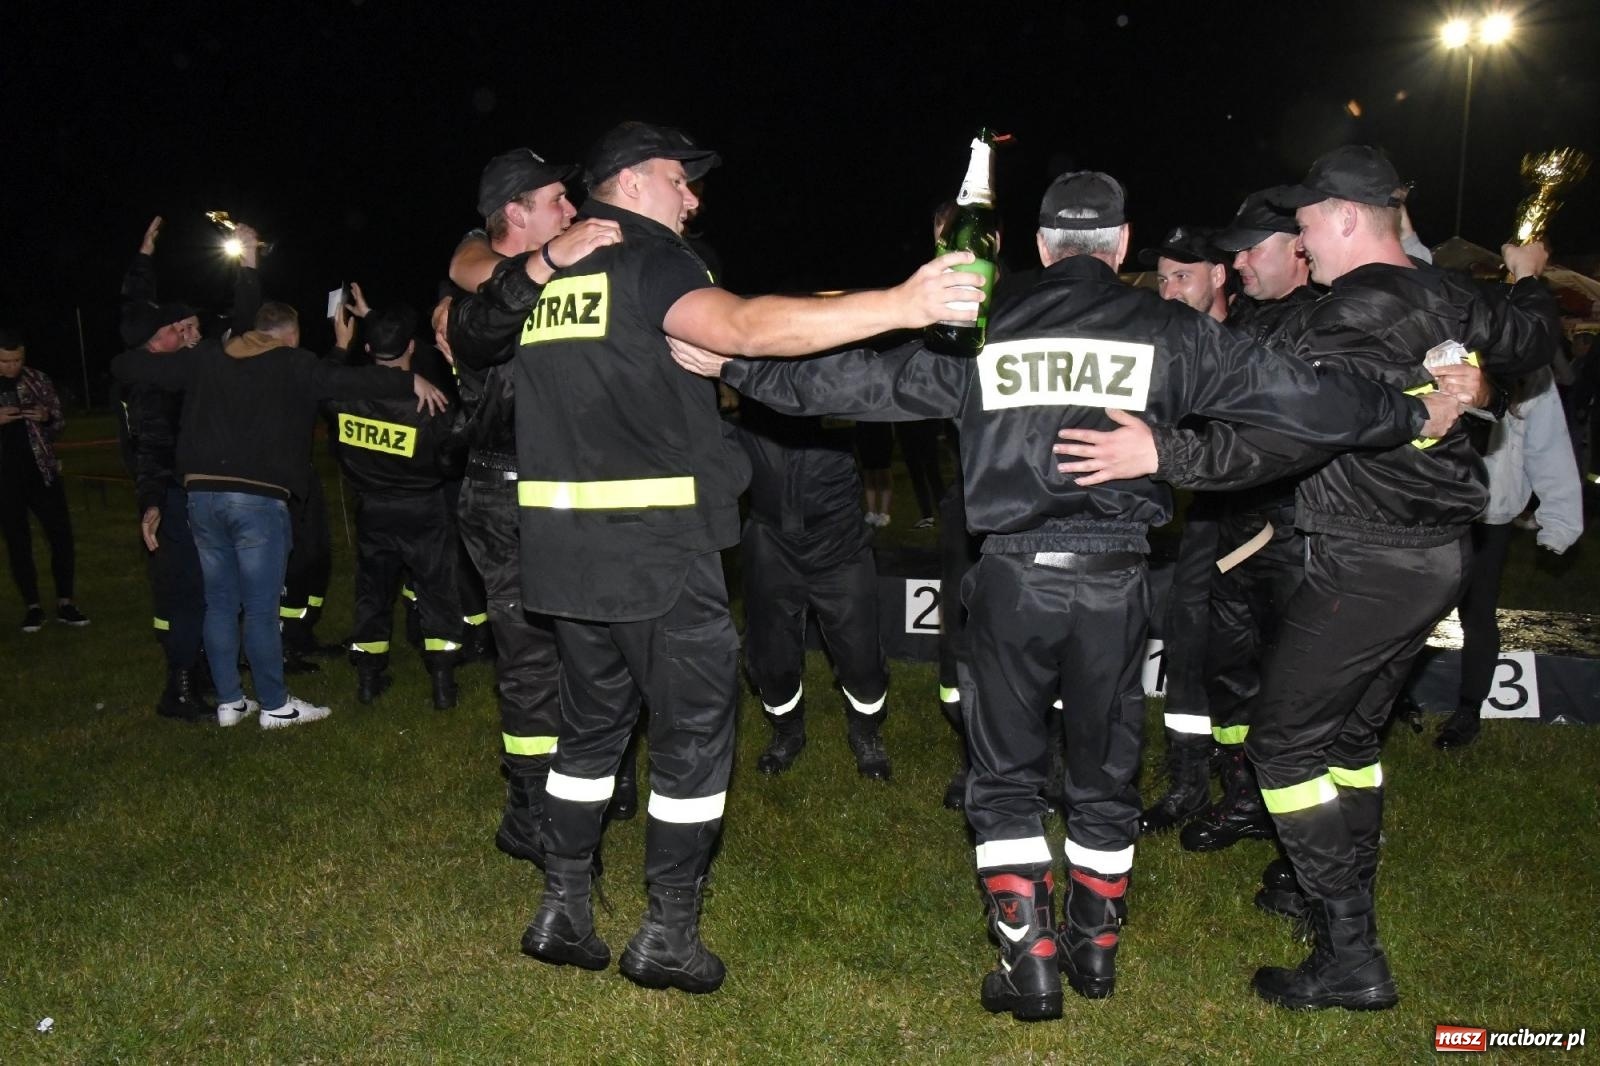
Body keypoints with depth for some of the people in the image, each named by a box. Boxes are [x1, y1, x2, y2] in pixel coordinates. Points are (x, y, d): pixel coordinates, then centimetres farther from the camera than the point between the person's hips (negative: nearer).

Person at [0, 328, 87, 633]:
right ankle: (32, 606, 15)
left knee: (62, 536, -1)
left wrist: (46, 418, -16)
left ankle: (65, 602, 9)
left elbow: (59, 424, 7)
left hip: (41, 471, 1)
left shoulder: (38, 380, 2)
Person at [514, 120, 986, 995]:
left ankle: (562, 909, 26)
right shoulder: (647, 265, -10)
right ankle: (668, 934, 12)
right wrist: (899, 305, -32)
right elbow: (746, 326, -27)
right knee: (695, 732, 5)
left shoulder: (543, 280, 13)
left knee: (592, 721, 19)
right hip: (655, 545, -8)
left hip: (563, 544, 8)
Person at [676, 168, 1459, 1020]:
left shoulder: (984, 333, 3)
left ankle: (1030, 962, 13)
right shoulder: (1167, 333, 2)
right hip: (1114, 580, 1)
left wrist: (736, 368, 15)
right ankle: (1095, 949, 31)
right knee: (1104, 777, 17)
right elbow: (1296, 395, 3)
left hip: (1012, 575, -1)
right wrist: (1415, 415, 17)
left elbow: (862, 381, 5)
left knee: (1005, 775, 13)